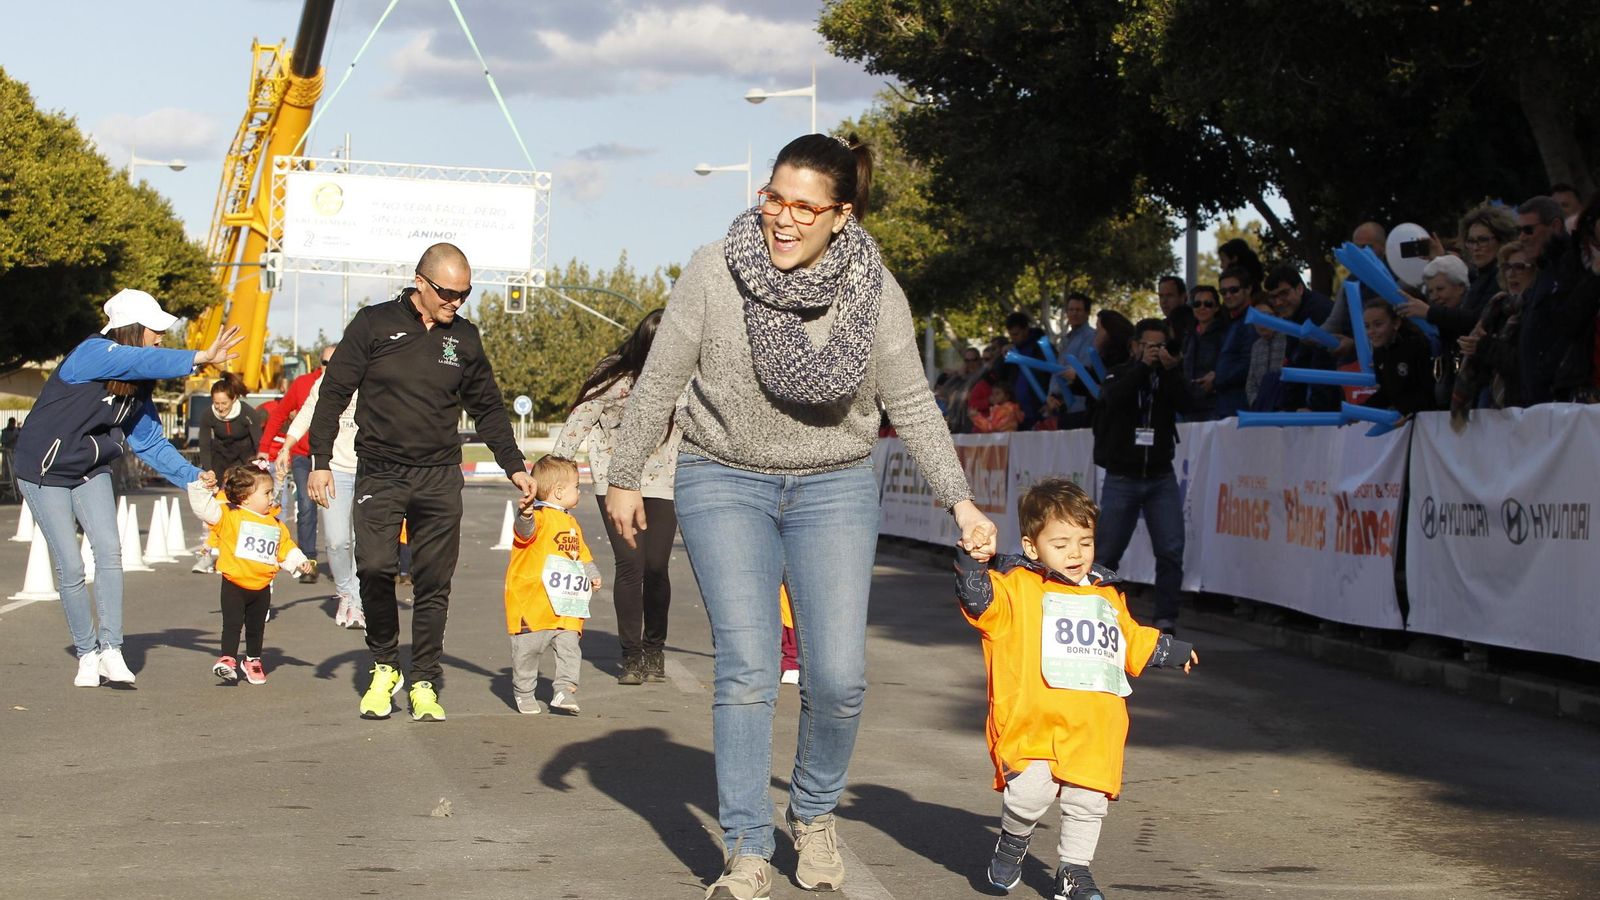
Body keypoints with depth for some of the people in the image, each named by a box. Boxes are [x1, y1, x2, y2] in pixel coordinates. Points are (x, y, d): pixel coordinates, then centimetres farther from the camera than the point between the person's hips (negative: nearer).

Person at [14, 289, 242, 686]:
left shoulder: (137, 385, 1)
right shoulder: (92, 354, -22)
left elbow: (150, 442, 5)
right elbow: (145, 360, -41)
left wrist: (192, 477, -5)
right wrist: (201, 357, -47)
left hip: (92, 471, 6)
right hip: (45, 471, -6)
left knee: (109, 550, -12)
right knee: (70, 566, -6)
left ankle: (111, 650, -8)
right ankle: (86, 654, 9)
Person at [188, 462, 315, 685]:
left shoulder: (275, 525, 8)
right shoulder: (229, 516, -9)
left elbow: (286, 549, 16)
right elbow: (204, 507, -17)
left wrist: (299, 561, 3)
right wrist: (203, 488, -30)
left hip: (261, 586, 5)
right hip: (234, 584, -5)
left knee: (256, 626, 15)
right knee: (232, 623, -8)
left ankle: (253, 660, 30)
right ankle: (227, 659, -5)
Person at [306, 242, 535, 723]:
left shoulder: (463, 337, 9)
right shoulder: (374, 324, -1)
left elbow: (488, 408, 19)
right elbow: (334, 393, 2)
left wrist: (514, 466, 12)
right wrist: (320, 460, -4)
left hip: (440, 479, 2)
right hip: (380, 473, -2)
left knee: (433, 584, 1)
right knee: (374, 568, -14)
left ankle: (424, 683, 11)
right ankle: (383, 666, 7)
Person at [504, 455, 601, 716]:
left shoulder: (571, 523, 19)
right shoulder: (539, 518, -10)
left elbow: (582, 552, 32)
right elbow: (525, 531, -33)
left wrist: (592, 574, 20)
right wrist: (525, 516, -54)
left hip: (566, 608, 7)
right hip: (532, 603, -7)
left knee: (569, 646, -4)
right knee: (528, 648, 3)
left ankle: (564, 690, 1)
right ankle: (523, 692, 18)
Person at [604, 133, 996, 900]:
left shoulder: (875, 292, -7)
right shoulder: (713, 273, -11)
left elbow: (912, 405, 1)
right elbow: (659, 383, -1)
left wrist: (959, 499, -6)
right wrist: (623, 478, 4)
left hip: (834, 490, 1)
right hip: (725, 484, -1)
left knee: (838, 677, -5)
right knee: (747, 670, -10)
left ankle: (814, 815, 22)